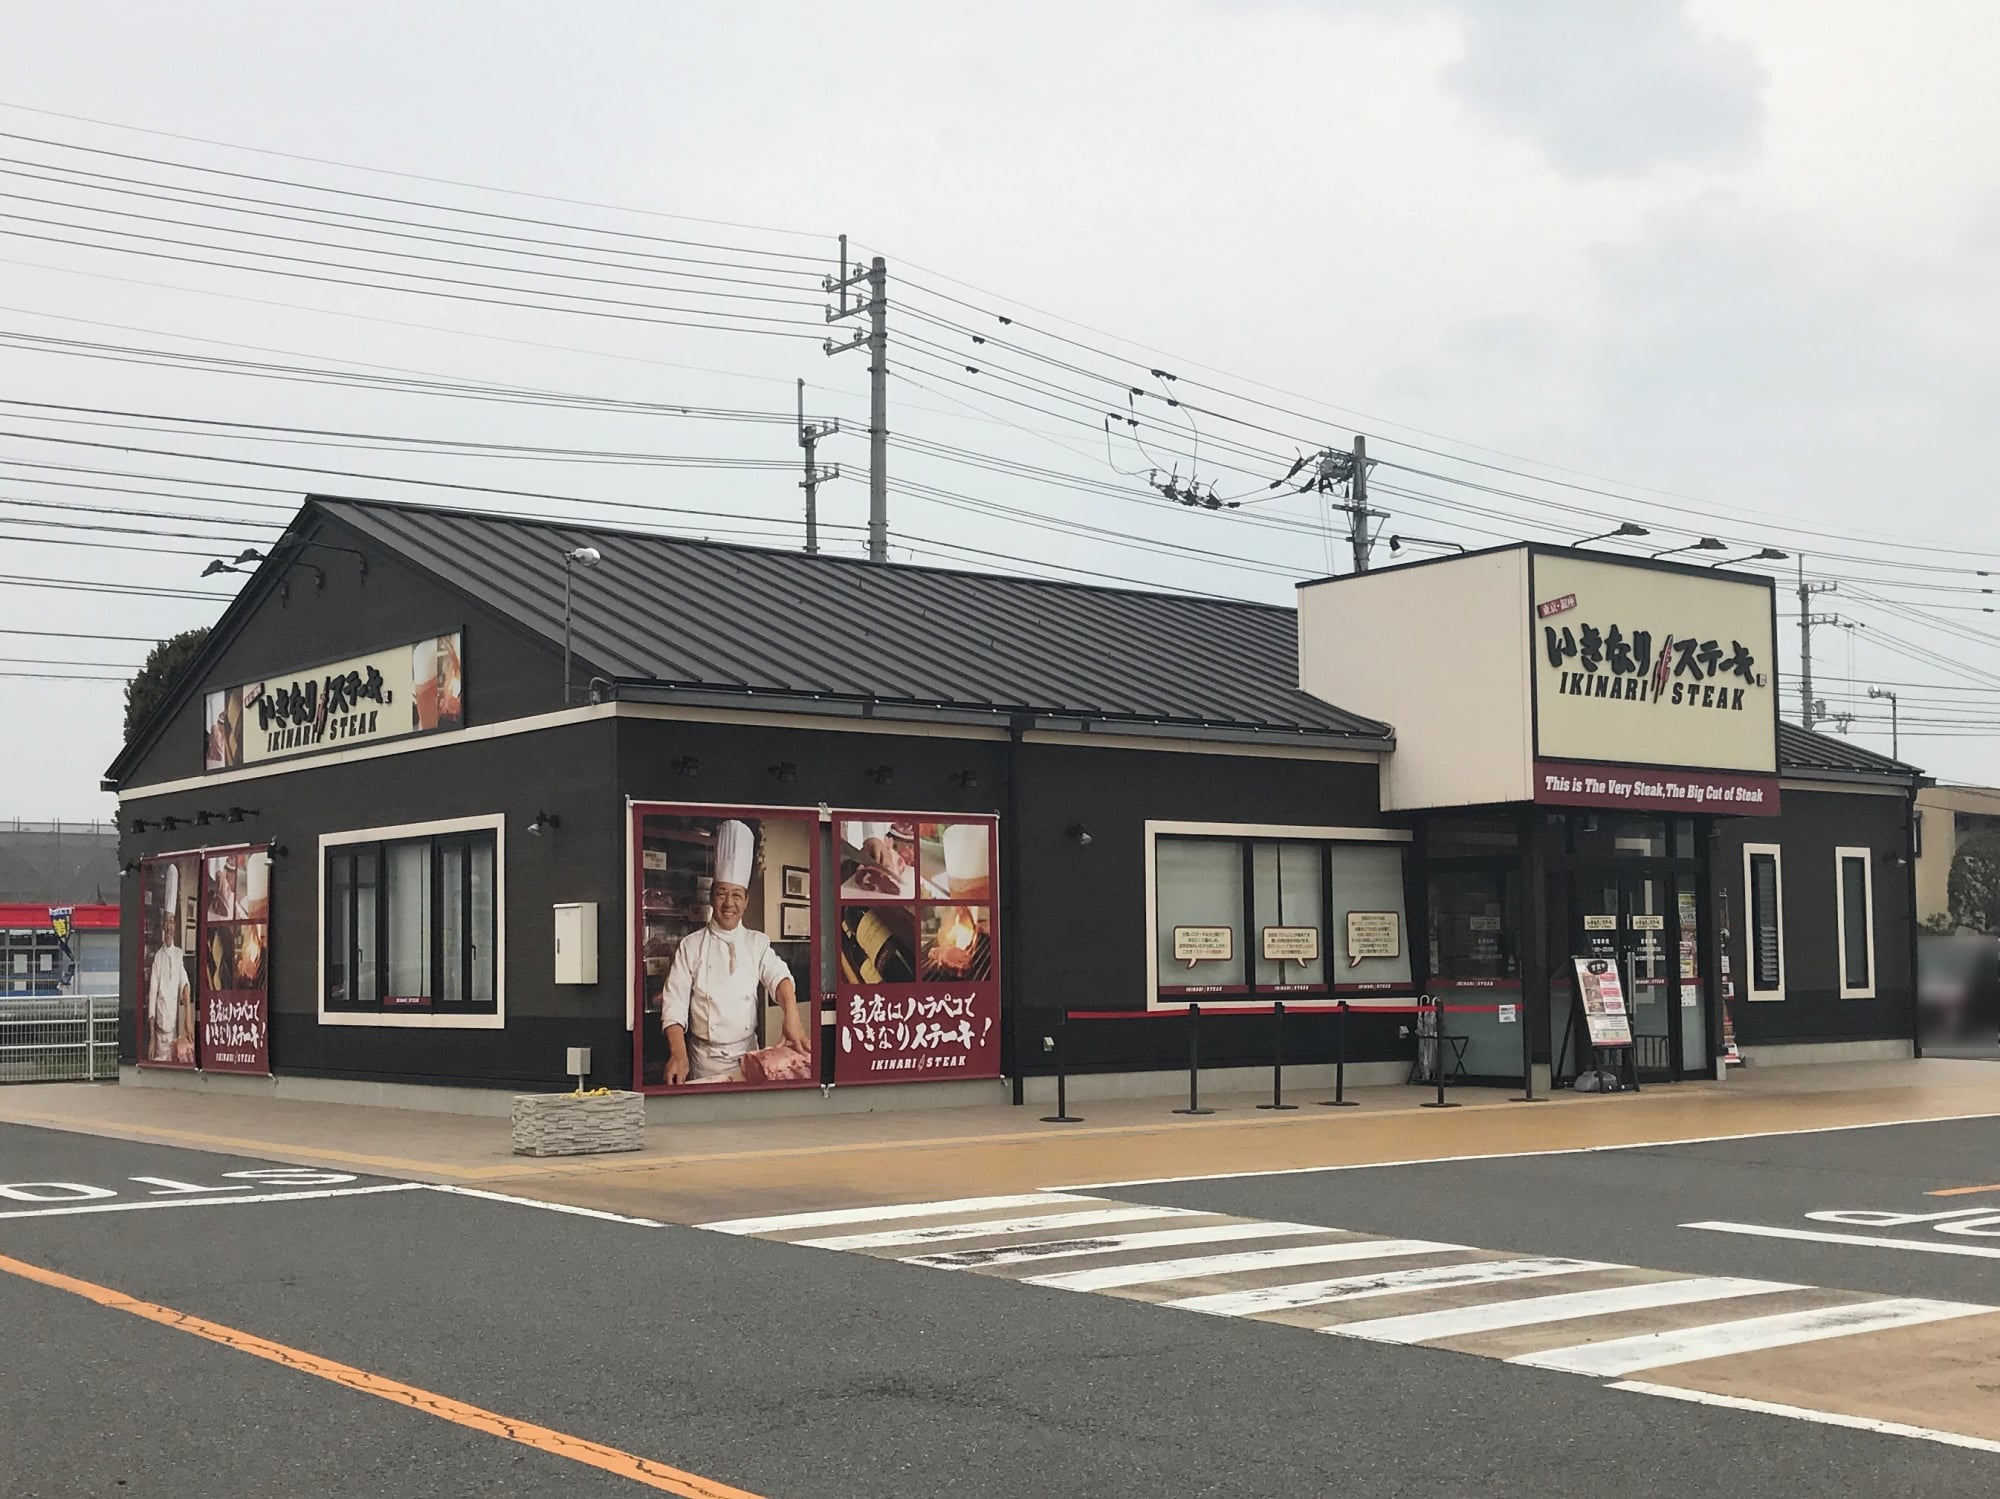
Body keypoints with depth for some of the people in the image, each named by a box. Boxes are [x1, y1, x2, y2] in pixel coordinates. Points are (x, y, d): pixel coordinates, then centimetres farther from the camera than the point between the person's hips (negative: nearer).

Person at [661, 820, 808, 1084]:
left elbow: (778, 976, -14)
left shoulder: (758, 943, 4)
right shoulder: (691, 946, -1)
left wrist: (792, 1015, -36)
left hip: (747, 1053, 2)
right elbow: (675, 1003, -7)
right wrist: (678, 1052, -25)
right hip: (703, 1059, -1)